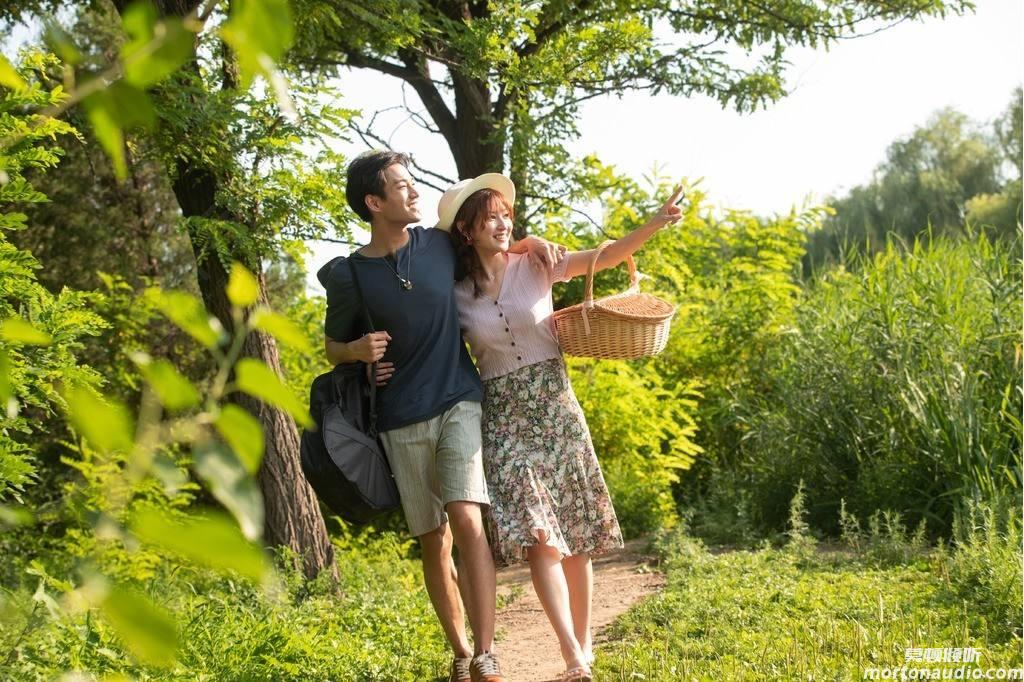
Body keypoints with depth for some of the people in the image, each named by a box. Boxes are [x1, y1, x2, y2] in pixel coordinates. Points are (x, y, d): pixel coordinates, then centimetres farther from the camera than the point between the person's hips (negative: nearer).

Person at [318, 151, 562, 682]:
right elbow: (332, 347, 11)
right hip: (402, 423, 0)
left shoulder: (439, 244, 1)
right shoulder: (348, 277, -4)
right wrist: (357, 350, -12)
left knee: (466, 520, -19)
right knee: (434, 542, 7)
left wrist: (527, 244, 4)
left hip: (459, 403, 0)